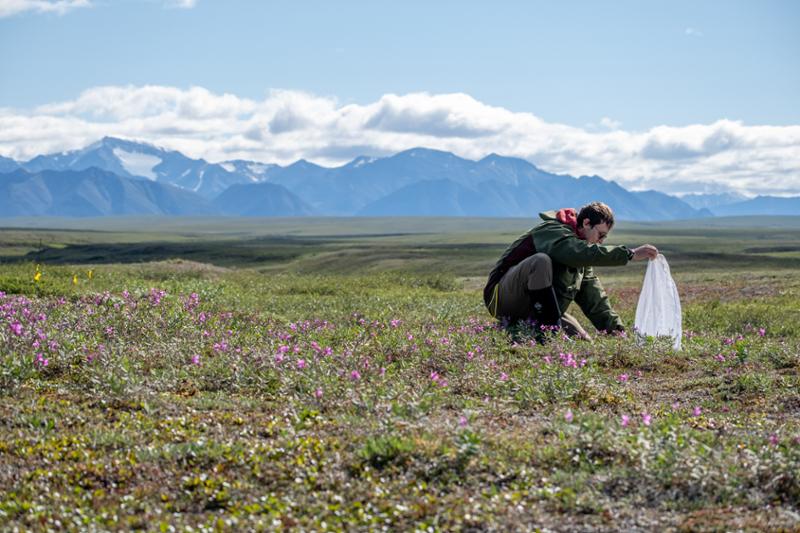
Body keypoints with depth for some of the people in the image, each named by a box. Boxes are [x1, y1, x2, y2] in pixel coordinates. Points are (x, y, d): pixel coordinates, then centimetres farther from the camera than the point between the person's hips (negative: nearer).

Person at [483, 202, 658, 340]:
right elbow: (588, 254, -35)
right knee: (541, 261, -35)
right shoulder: (552, 232, -16)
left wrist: (617, 331, 2)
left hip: (537, 308, 9)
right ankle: (549, 330, -31)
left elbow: (593, 297, 11)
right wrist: (631, 254, -36)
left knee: (584, 340, -7)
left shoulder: (579, 258, 14)